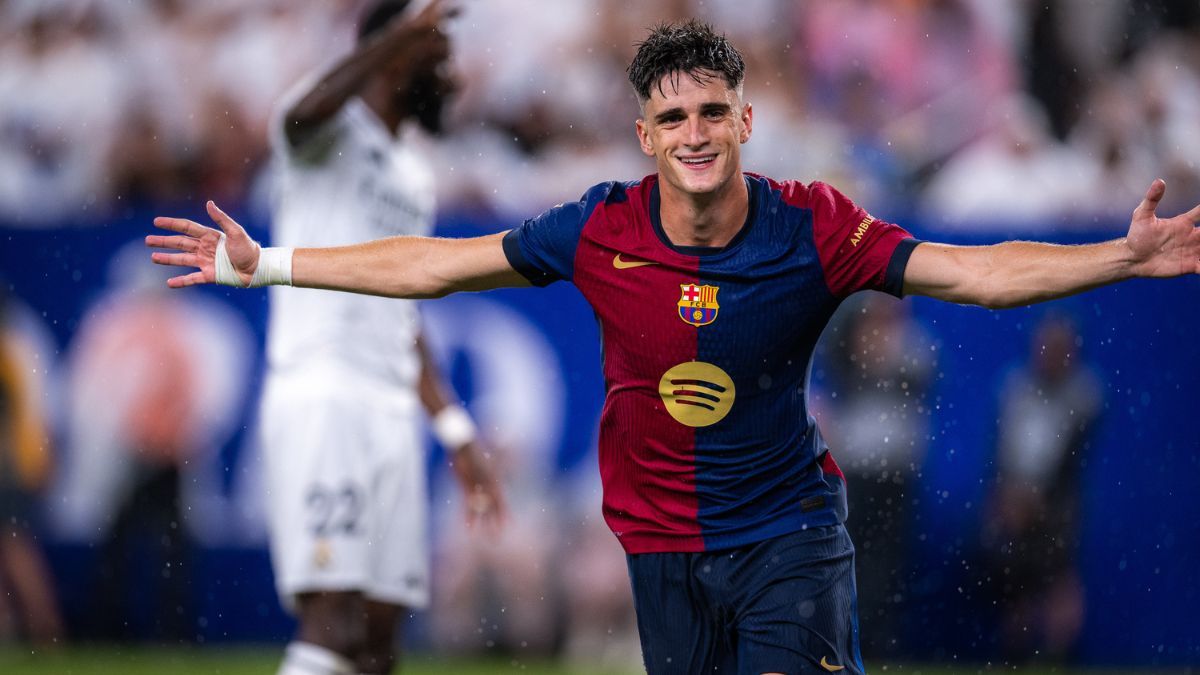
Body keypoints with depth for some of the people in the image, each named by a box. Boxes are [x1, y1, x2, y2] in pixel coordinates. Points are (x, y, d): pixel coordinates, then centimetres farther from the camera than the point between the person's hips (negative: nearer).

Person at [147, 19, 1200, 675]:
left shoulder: (812, 230, -13)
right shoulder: (599, 232, -9)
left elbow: (981, 273, -15)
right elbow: (433, 265, 0)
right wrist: (266, 265, 1)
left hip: (790, 531, -2)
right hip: (664, 544, 2)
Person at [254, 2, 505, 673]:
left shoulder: (414, 174, 23)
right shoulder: (334, 129, -2)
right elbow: (305, 112, -30)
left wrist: (455, 430, 26)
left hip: (393, 414, 8)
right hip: (321, 395, -8)